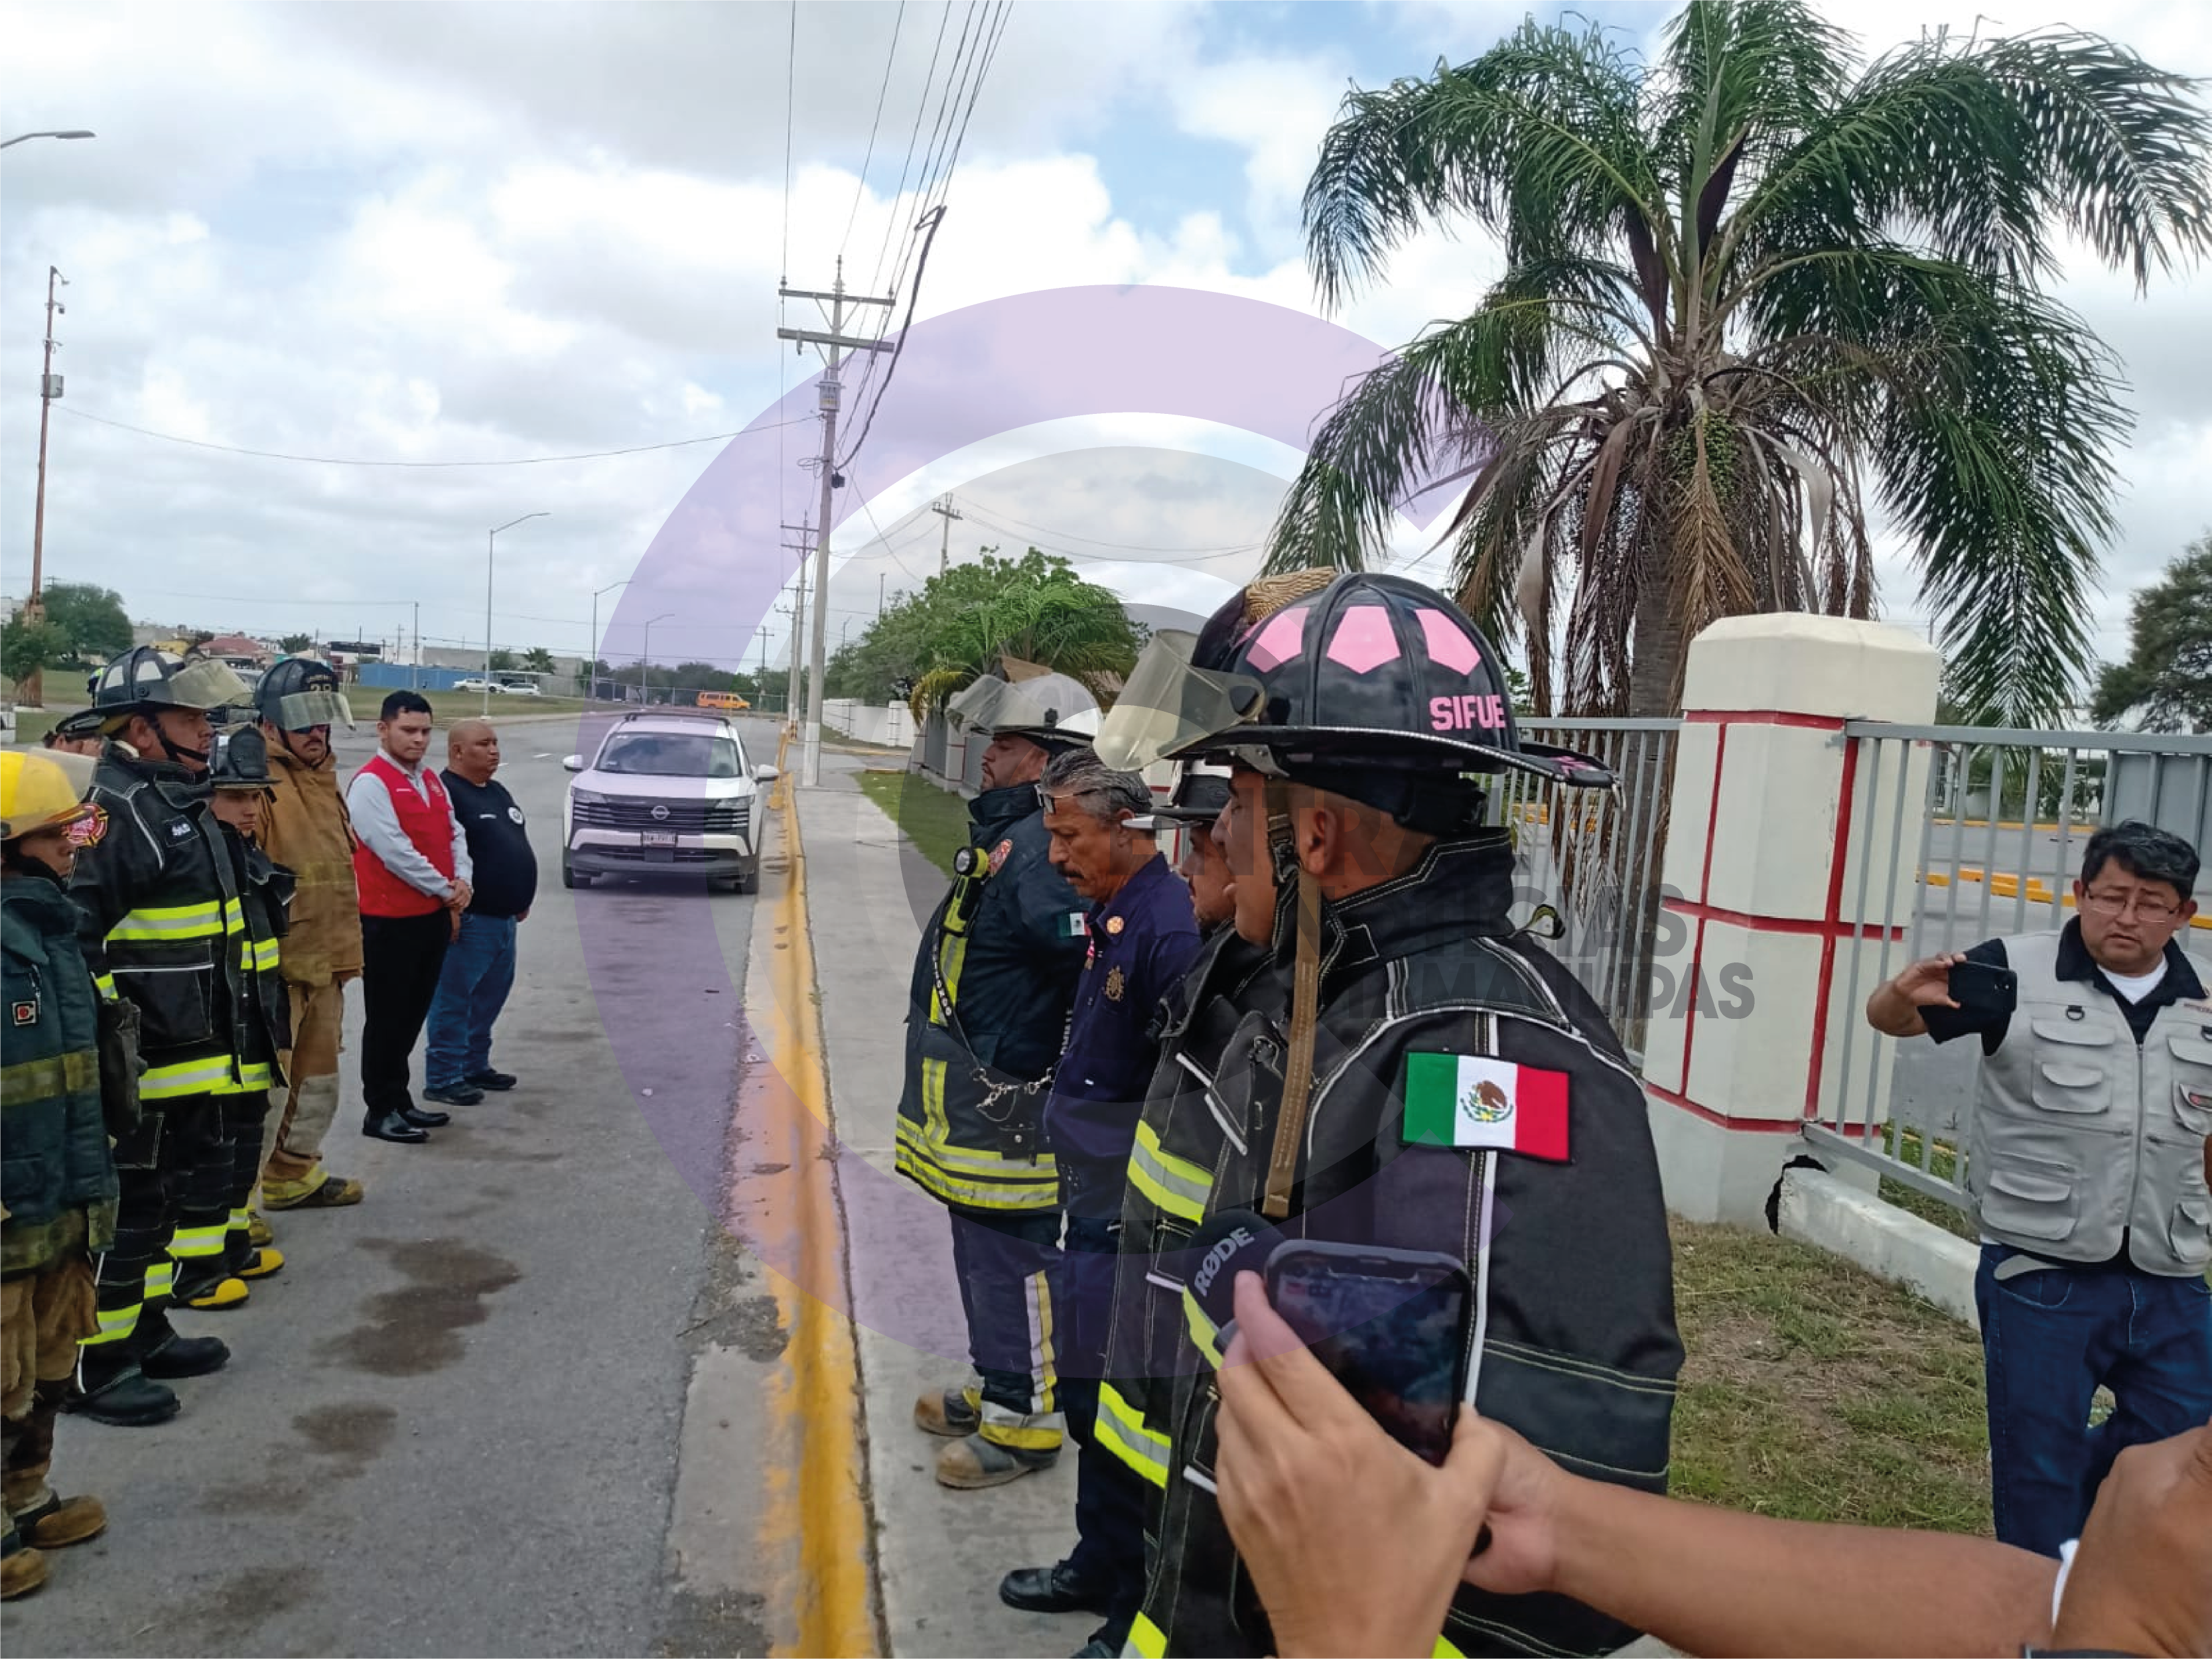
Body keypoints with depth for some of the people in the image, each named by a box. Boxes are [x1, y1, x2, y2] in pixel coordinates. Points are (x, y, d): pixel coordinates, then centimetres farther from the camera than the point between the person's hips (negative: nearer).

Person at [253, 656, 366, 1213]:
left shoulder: (323, 780, 15)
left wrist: (344, 951, 24)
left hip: (324, 965, 9)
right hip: (273, 968, -9)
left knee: (318, 1082, 21)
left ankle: (294, 1174, 37)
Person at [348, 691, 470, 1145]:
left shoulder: (431, 781, 14)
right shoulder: (370, 783, -13)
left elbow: (454, 834, 14)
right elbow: (395, 851, -20)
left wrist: (462, 881, -4)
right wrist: (445, 890, -13)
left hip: (433, 917, 8)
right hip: (389, 922, -8)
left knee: (413, 1014, 15)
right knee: (387, 1018, 0)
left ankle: (400, 1100, 26)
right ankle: (380, 1112, 9)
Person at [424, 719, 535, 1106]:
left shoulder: (498, 792, 16)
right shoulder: (446, 793, -13)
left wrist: (521, 900, 22)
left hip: (504, 918, 10)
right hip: (470, 919, -10)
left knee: (491, 995, 16)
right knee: (454, 999, -4)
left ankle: (475, 1066, 27)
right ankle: (443, 1079, 1)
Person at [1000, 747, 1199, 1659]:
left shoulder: (1167, 929, -22)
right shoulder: (1113, 916, 8)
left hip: (1129, 1217, -10)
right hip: (1094, 1206, 10)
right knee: (1088, 1395, 22)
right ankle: (1100, 1567, 41)